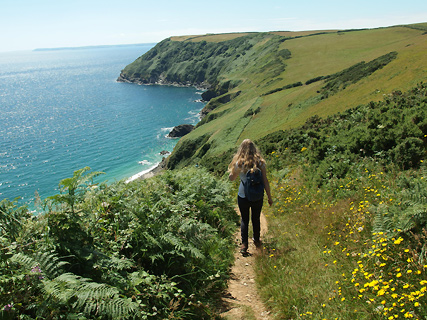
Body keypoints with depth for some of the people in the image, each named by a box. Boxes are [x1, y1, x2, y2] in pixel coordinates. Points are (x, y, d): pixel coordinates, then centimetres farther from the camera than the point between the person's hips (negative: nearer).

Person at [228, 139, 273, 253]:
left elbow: (231, 178, 1)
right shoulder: (260, 162, -10)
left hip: (243, 197, -2)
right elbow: (265, 181, -7)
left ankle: (244, 244, 13)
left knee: (244, 219, 15)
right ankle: (257, 240, 37)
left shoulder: (239, 163, -14)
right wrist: (269, 197, 2)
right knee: (256, 219, 21)